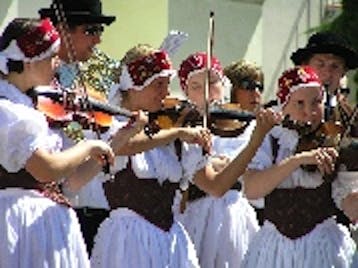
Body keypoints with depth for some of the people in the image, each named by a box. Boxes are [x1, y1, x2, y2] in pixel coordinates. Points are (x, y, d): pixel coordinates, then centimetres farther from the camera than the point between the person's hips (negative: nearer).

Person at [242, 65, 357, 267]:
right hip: (275, 249, 0)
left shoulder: (336, 145, -1)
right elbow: (251, 190, -17)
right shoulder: (269, 142, 1)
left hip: (324, 248, 0)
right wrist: (299, 159, -25)